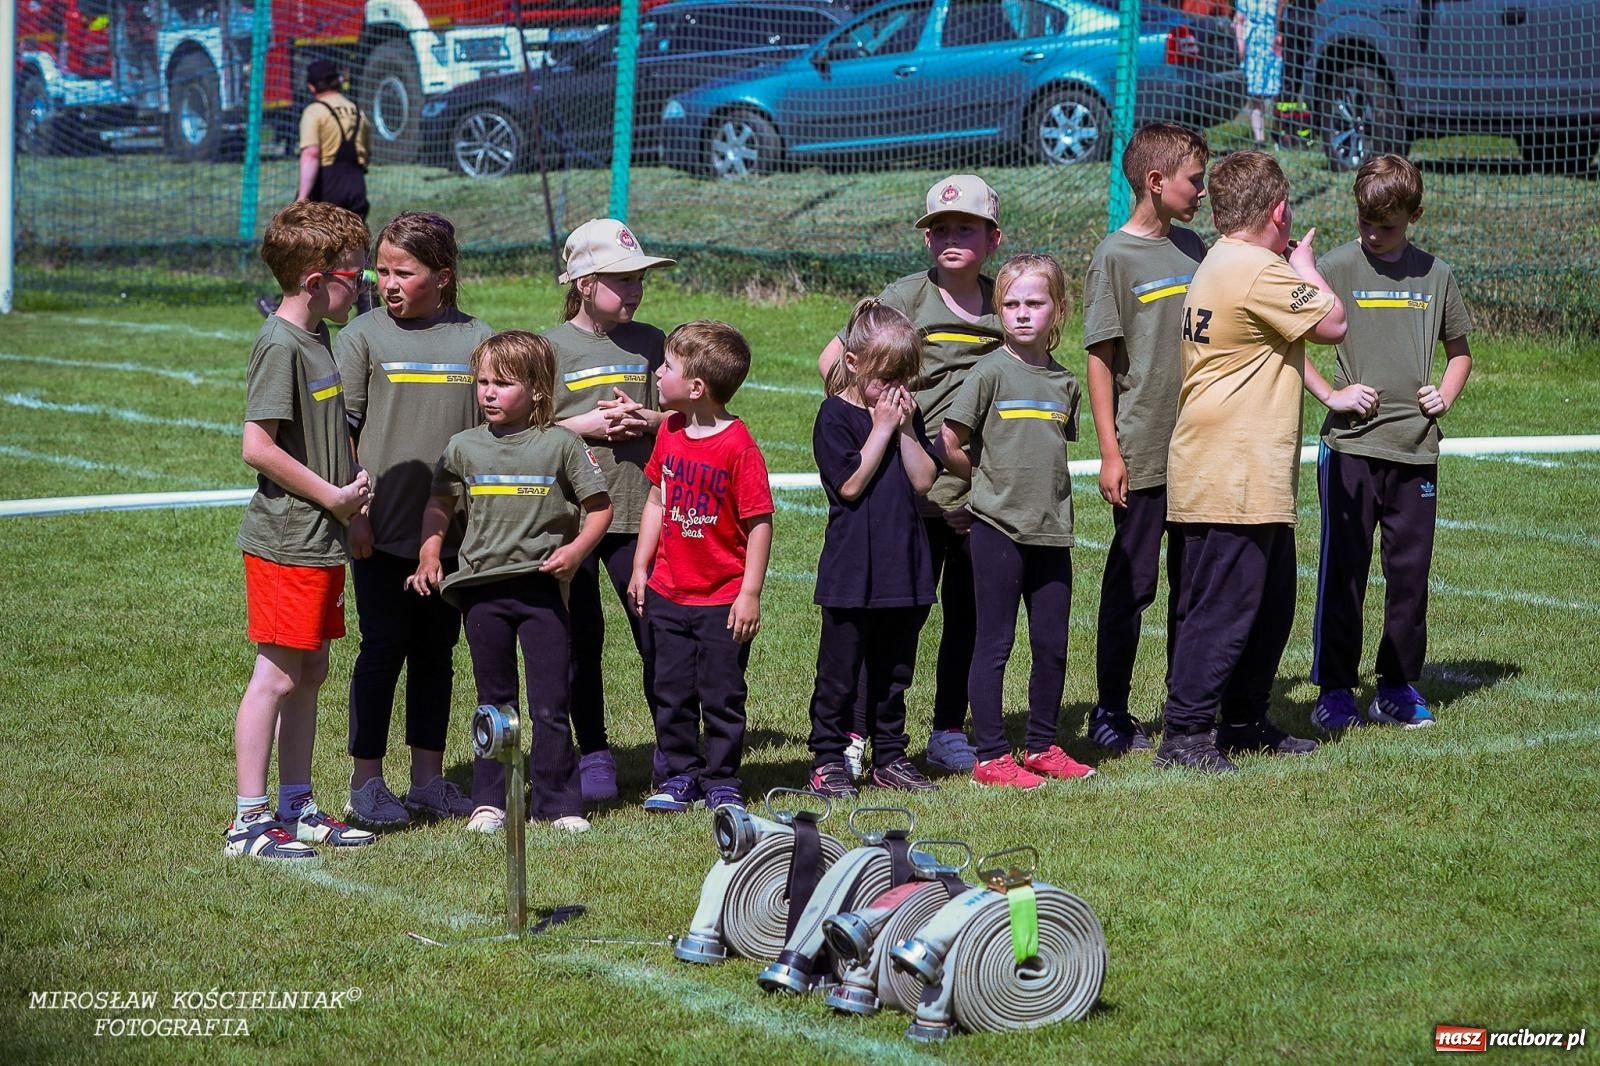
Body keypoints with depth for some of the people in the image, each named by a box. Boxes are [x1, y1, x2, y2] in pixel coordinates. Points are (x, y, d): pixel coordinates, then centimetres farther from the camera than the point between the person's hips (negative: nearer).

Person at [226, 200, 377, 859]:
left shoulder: (316, 340, 14)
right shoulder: (280, 345, -16)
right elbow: (258, 447, -21)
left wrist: (349, 490, 10)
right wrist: (333, 496, -14)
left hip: (321, 539, 9)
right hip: (286, 540, -9)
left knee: (309, 673, 13)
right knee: (277, 676, -5)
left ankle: (296, 806, 21)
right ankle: (250, 820, 0)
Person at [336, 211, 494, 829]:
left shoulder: (475, 338, 5)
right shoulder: (363, 336, -3)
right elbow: (340, 430, -3)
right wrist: (353, 511, -9)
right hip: (383, 526, -3)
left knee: (436, 651, 11)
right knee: (383, 649, 0)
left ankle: (428, 779, 19)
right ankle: (366, 784, 7)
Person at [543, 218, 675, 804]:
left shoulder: (649, 342, 9)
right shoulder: (551, 345, -1)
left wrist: (647, 420, -7)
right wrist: (584, 425, -13)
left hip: (638, 508, 2)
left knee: (657, 633, -1)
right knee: (581, 639, 5)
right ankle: (594, 755, 16)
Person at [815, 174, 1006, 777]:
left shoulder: (1004, 306, 9)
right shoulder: (905, 299, -4)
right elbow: (832, 361, -4)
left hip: (983, 493, 5)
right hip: (915, 490, -4)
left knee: (970, 614, 10)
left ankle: (949, 733, 22)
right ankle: (853, 735, 0)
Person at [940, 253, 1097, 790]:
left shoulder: (1065, 382, 8)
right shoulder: (991, 372, -7)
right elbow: (950, 443, -7)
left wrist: (1038, 486, 9)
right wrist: (992, 480, 4)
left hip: (1052, 529, 5)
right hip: (998, 528, -5)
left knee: (1052, 645, 9)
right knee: (995, 644, 0)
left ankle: (1042, 746, 23)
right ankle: (991, 757, 4)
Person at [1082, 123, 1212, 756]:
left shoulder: (1191, 248, 11)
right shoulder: (1114, 258, -8)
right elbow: (1101, 358, -9)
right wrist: (1109, 452, -13)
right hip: (1141, 453, -6)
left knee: (1193, 583, 11)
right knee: (1132, 584, 0)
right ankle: (1110, 714, 9)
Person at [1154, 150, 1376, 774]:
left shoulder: (1226, 264, 16)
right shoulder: (1257, 271, -18)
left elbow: (1281, 340, 27)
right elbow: (1331, 324, -12)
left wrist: (1329, 395, 23)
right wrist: (1306, 268, 4)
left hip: (1259, 480, 11)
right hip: (1230, 481, -11)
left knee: (1271, 604, 17)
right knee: (1223, 608, -7)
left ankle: (1245, 721, 26)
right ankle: (1185, 733, -4)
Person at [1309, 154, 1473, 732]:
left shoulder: (1434, 274, 8)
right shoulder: (1336, 267, -2)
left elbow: (1459, 349, 21)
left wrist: (1446, 394, 3)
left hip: (1416, 446, 3)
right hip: (1350, 444, -3)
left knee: (1410, 570, 7)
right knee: (1343, 570, 0)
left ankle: (1399, 688, 18)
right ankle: (1334, 690, 8)